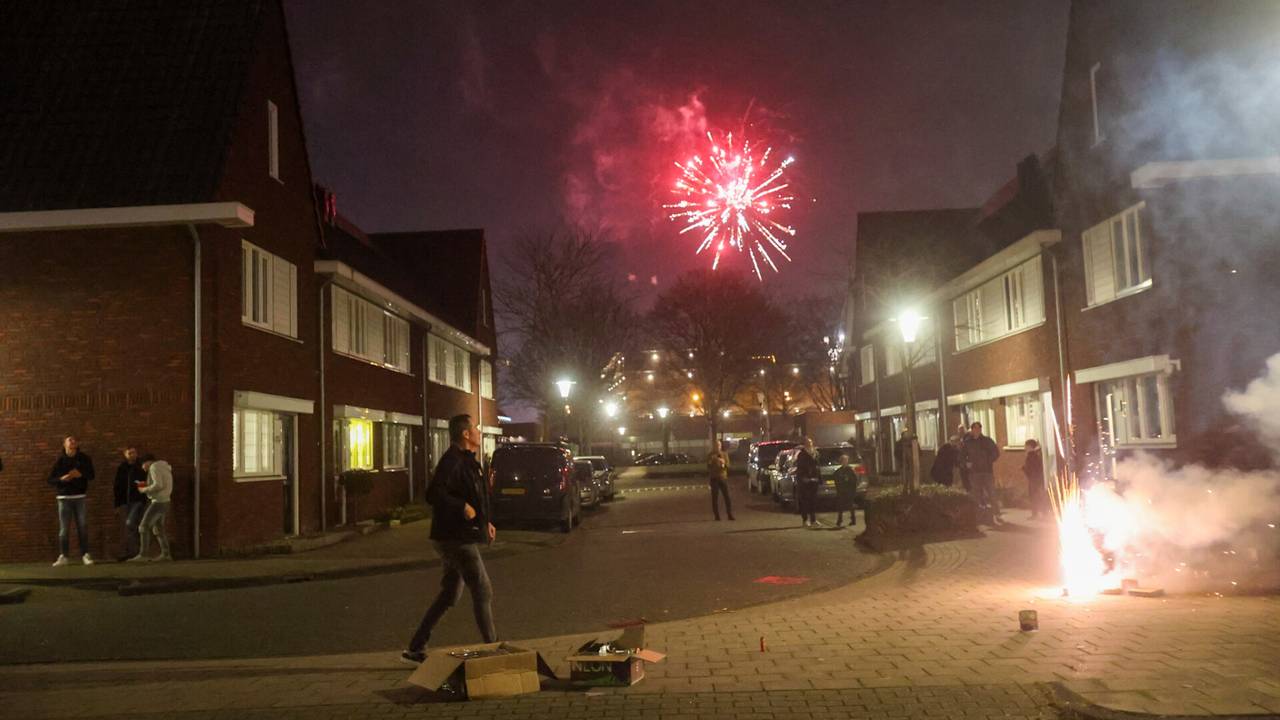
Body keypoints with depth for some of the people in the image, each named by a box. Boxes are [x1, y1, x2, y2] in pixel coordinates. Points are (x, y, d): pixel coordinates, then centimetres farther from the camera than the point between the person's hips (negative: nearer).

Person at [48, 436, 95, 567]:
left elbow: (91, 475, 6)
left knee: (83, 527, 0)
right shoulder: (60, 460, 1)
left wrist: (81, 474, -14)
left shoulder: (84, 458, 5)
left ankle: (85, 555, 4)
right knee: (64, 529, -1)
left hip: (80, 497, 1)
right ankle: (63, 556, 5)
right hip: (64, 497, -1)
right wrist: (62, 479, -18)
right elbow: (50, 479, 1)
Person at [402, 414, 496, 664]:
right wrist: (463, 507, -23)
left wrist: (485, 522, 17)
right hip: (457, 538, -10)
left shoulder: (465, 461, 16)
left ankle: (415, 649, 20)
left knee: (450, 595, 15)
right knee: (483, 592, -2)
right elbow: (434, 493, -27)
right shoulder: (452, 460, -16)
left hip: (458, 538, 10)